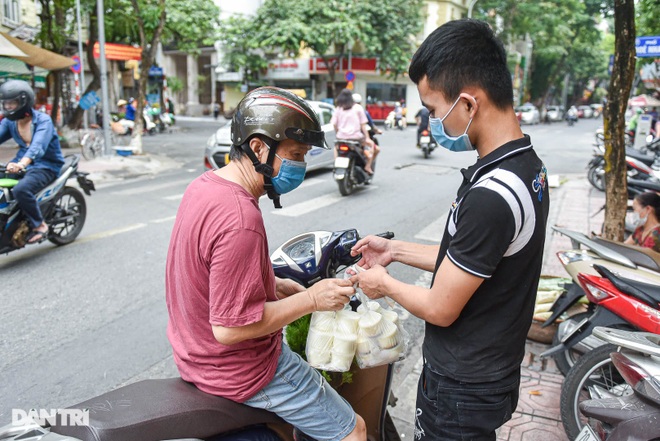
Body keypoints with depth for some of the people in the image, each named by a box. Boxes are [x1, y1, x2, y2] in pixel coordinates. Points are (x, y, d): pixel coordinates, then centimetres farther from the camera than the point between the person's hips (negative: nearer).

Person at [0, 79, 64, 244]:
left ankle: (39, 225, -14)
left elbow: (38, 146, -31)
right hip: (22, 162, 7)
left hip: (46, 166, -7)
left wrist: (21, 164, -49)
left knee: (21, 189, -32)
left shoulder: (43, 120, -15)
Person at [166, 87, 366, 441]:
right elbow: (230, 327, -29)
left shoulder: (204, 185, -1)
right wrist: (310, 299, -21)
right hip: (239, 369, -9)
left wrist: (279, 286, 3)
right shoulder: (240, 220, -31)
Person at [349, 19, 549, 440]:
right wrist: (396, 250, 9)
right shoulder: (528, 164, -2)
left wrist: (385, 284, -4)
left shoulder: (490, 197, -33)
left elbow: (440, 309, -22)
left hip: (462, 390, -8)